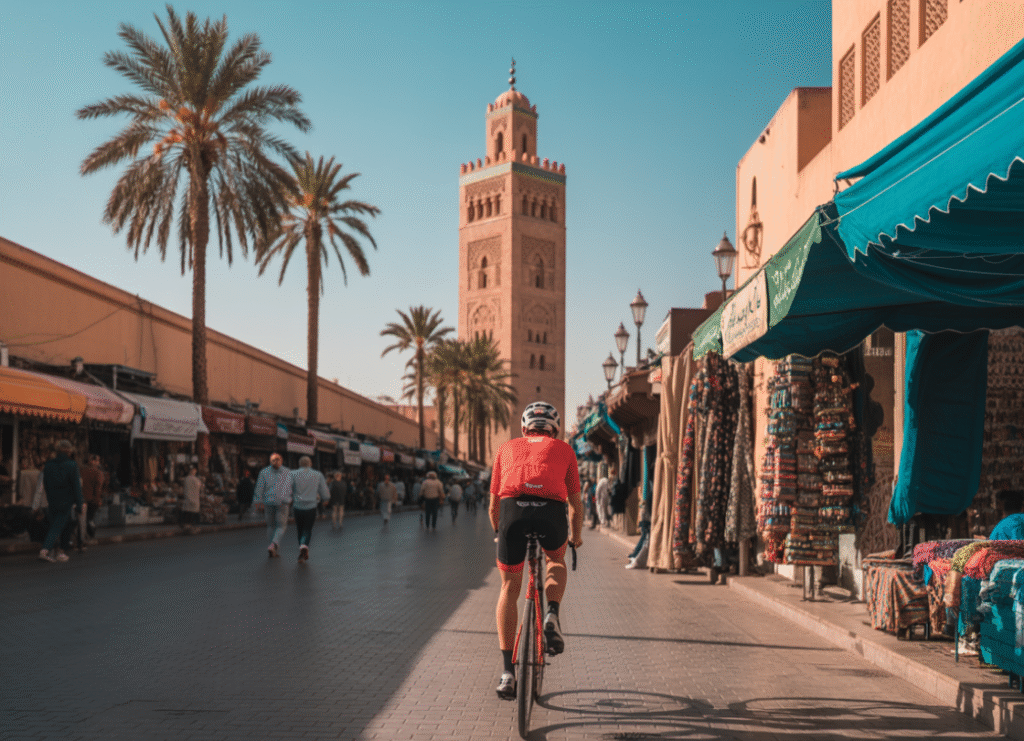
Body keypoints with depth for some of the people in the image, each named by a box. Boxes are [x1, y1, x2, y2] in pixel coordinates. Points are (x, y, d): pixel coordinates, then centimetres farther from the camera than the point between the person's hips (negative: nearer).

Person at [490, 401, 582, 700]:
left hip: (513, 508, 0)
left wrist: (500, 532, 53)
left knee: (510, 588, 14)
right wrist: (576, 536, 52)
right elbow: (576, 504, 34)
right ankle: (552, 616, 7)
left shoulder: (507, 448, 32)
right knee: (556, 559, 32)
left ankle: (507, 670, 8)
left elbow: (493, 506, 35)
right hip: (551, 509, 0)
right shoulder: (563, 449, 30)